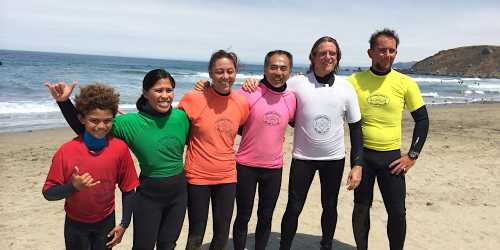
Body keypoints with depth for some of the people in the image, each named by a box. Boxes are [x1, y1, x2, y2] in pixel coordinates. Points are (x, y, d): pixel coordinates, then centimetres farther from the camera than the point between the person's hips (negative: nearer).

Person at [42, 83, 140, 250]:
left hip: (106, 221, 1)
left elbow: (128, 189, -7)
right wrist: (73, 187, -31)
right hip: (75, 223, 0)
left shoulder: (120, 148, -16)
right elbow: (48, 192, -13)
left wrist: (124, 224, -4)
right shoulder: (66, 151, -18)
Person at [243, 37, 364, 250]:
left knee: (330, 207, 17)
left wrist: (357, 164, -5)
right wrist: (253, 85, -21)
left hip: (334, 159, 2)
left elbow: (355, 128, -1)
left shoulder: (346, 88, -5)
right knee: (293, 208, 5)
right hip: (303, 157, -2)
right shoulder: (297, 83, -10)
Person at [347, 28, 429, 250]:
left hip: (391, 156, 0)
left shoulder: (405, 83, -4)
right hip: (362, 153, 0)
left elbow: (422, 120, 2)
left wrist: (413, 155, -2)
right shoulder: (354, 81, -4)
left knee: (397, 211, 5)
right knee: (361, 207, 12)